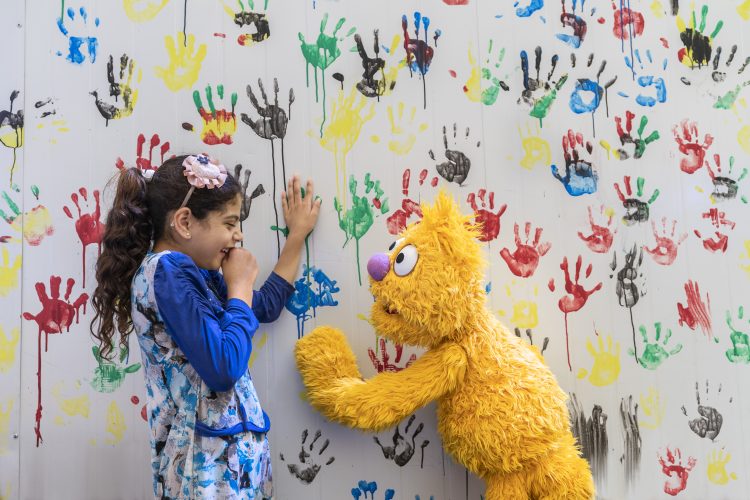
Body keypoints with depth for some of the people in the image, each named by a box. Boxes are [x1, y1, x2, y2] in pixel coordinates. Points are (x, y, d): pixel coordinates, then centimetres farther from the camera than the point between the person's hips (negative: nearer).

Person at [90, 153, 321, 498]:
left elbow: (265, 306, 22)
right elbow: (224, 369, -26)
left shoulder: (192, 272, 9)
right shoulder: (167, 269, -18)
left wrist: (297, 235, 24)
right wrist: (240, 285, -12)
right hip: (209, 457, -9)